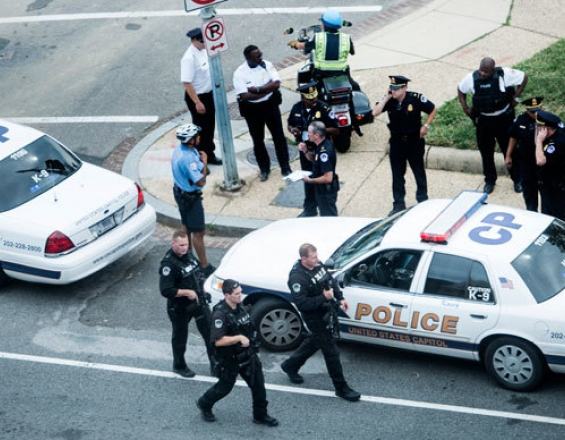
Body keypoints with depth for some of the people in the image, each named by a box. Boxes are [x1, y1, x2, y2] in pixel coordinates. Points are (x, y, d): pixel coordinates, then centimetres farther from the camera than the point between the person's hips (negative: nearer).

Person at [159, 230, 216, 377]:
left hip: (198, 301, 7)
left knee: (209, 331, 11)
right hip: (180, 307, -6)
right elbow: (165, 291, -29)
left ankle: (215, 362, 26)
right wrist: (187, 292, -28)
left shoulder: (188, 254, -2)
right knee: (180, 337, 14)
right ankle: (179, 366, 35)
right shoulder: (169, 264, -26)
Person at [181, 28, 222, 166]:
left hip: (208, 94, 8)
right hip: (197, 97, -8)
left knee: (210, 126, 20)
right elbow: (186, 83, -27)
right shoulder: (189, 58, -27)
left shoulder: (203, 50, -1)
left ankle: (209, 155, 37)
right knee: (201, 129, 4)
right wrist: (197, 102, -26)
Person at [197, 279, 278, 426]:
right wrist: (239, 338, -32)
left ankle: (260, 415, 20)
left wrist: (249, 339, 12)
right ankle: (204, 404, 38)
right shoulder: (220, 314, -25)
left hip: (248, 354, 6)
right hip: (230, 358, -6)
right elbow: (218, 341, -31)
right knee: (225, 386, 12)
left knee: (258, 385, 6)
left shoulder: (240, 307, 0)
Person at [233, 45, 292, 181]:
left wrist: (257, 89, -24)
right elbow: (244, 96, -24)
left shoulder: (267, 65, -7)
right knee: (258, 140, 11)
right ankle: (264, 169, 29)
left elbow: (276, 84, -16)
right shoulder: (239, 73, -16)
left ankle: (285, 167, 21)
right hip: (252, 110, -2)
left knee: (279, 136, 8)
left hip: (270, 105, 2)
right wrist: (267, 88, -20)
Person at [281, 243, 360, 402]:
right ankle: (341, 388, 12)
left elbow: (331, 280, 14)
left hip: (327, 312, 9)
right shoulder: (297, 277, -29)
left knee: (314, 341, 28)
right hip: (315, 318, -9)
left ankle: (290, 365, 48)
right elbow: (301, 304, -31)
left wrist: (340, 298, 6)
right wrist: (323, 297, -31)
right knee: (331, 351, -1)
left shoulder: (318, 265, -3)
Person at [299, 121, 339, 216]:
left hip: (327, 189, -9)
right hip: (322, 188, 9)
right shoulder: (321, 145, -1)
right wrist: (305, 151, -2)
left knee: (328, 216, 6)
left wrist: (310, 180, -21)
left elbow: (328, 178, -31)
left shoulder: (324, 151, -30)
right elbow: (314, 160, 17)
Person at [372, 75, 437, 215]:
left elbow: (433, 110, -2)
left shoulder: (416, 98, -15)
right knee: (397, 175, 8)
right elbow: (375, 113, -22)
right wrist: (386, 98, -22)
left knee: (419, 172, 10)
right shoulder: (389, 100, -8)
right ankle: (398, 205, 17)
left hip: (414, 141, -3)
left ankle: (423, 201, 22)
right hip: (396, 142, 3)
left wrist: (426, 126, -9)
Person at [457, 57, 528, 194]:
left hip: (504, 119, -2)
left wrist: (515, 97, -9)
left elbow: (524, 77, -8)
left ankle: (517, 180, 28)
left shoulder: (504, 74, -22)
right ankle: (490, 180, 31)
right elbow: (460, 90, 6)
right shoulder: (472, 78, -14)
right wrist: (465, 108, -2)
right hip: (483, 120, 2)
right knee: (486, 151, 13)